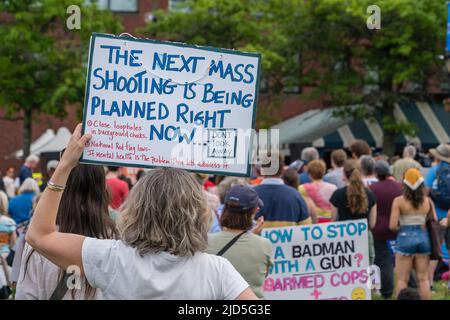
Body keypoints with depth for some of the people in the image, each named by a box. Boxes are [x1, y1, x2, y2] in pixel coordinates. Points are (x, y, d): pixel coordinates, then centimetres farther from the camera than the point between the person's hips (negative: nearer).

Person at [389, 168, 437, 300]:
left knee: (402, 279, 6)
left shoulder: (399, 201, -9)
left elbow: (392, 226, -13)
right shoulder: (427, 201, 0)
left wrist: (399, 229, 8)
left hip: (405, 238, -3)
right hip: (424, 237, 3)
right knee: (423, 278, 11)